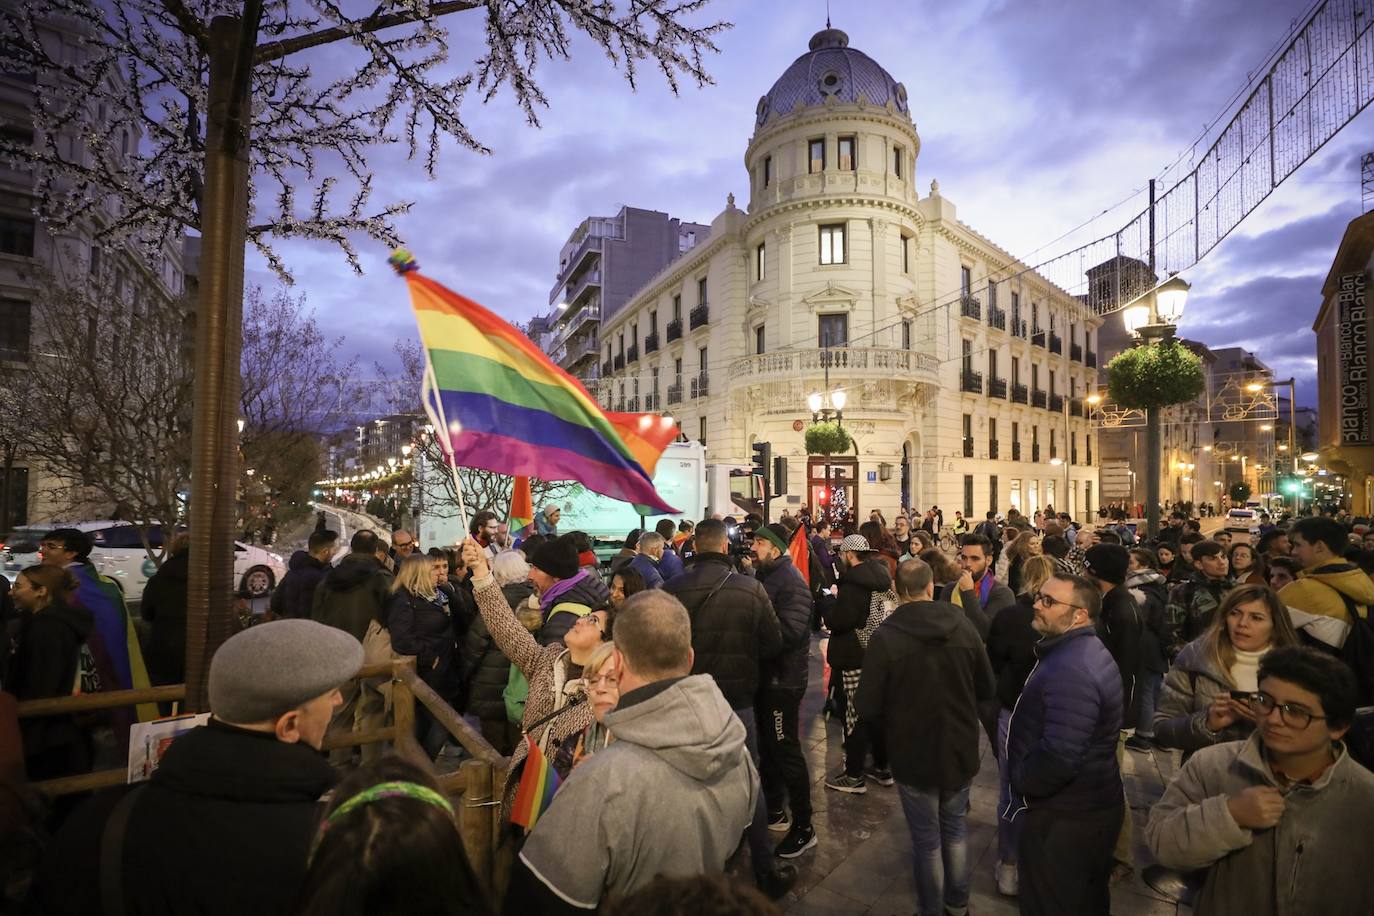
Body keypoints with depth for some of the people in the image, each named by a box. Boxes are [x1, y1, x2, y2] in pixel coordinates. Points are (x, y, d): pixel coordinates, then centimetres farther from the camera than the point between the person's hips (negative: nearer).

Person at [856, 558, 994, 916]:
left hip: (914, 754, -4)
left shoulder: (885, 636, -23)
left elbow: (867, 707, -19)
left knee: (927, 839, 15)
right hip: (961, 749, 4)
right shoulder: (963, 625, -11)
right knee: (954, 827, 25)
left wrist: (890, 724, 3)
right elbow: (987, 689, 1)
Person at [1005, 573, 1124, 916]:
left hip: (1065, 817, -10)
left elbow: (1058, 757, -36)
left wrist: (1021, 781, -18)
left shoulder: (1070, 669, -29)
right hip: (1091, 805, 10)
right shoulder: (1087, 650, 6)